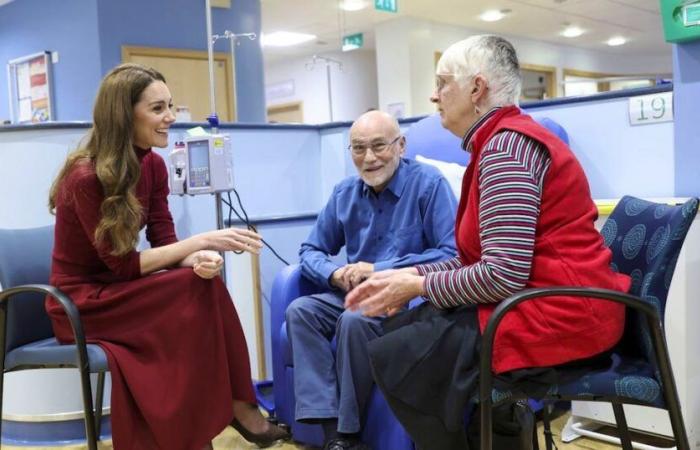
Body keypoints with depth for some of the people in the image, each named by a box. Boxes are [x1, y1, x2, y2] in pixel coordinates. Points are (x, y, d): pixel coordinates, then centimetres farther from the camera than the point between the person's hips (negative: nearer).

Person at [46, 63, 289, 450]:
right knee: (197, 293, -27)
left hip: (119, 290, 6)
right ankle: (233, 405, -12)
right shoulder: (86, 177, -22)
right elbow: (124, 264, -23)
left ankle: (233, 403, -13)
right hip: (83, 301, -6)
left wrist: (200, 258, -27)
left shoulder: (152, 165, 0)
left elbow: (165, 243, -4)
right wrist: (201, 241, -28)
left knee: (207, 280, -22)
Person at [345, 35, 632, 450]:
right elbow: (478, 259, 12)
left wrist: (418, 286, -11)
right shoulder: (501, 140, 15)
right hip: (538, 300, 10)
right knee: (401, 328, 11)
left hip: (557, 314, -10)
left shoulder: (507, 146, -17)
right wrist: (407, 275, 2)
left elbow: (503, 275, -25)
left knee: (392, 357, -7)